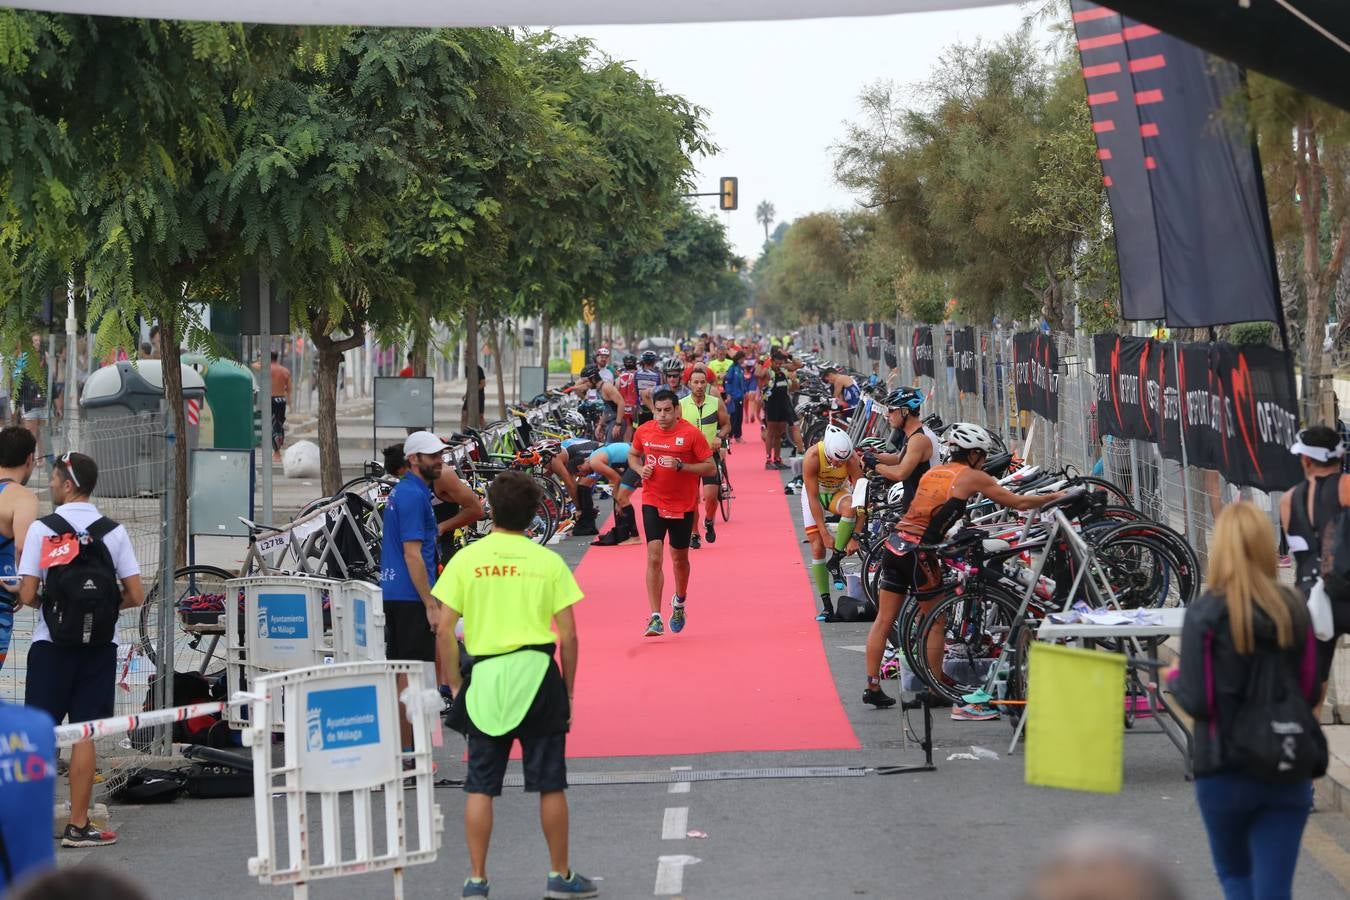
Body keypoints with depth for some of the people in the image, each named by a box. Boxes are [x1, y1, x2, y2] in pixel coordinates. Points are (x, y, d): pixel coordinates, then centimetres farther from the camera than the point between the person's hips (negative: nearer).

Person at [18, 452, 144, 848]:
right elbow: (136, 596, -2)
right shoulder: (113, 532, -1)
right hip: (100, 645, 1)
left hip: (51, 644, -1)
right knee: (84, 734, 3)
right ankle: (78, 825, 4)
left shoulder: (42, 529, -7)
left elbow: (27, 596, -10)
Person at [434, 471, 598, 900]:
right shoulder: (549, 561, 0)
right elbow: (568, 635, 0)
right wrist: (568, 689, 9)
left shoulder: (466, 559, 1)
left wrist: (455, 684, 7)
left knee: (480, 787, 6)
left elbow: (445, 629, -2)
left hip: (485, 678, 1)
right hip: (538, 675, -1)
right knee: (550, 784, 9)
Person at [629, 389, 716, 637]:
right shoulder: (644, 431, -1)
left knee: (680, 559, 14)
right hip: (652, 503, 1)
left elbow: (711, 467, -9)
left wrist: (680, 466, -22)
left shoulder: (691, 434, -11)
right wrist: (640, 468, -5)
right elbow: (632, 455, 18)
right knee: (654, 557, -13)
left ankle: (679, 603, 43)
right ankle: (655, 617, -14)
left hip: (683, 505, -1)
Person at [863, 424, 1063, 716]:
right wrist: (1054, 497, 16)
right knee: (935, 622, 6)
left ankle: (872, 687, 11)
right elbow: (1019, 503, 3)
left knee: (884, 620, 9)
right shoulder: (972, 477, 0)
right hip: (918, 550, -7)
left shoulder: (933, 472, 18)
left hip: (895, 543, 7)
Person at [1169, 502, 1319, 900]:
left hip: (1226, 771, -2)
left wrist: (1176, 678, 7)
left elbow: (1197, 702, -14)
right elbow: (1310, 693, 4)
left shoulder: (1205, 614, -12)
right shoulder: (1293, 609, -2)